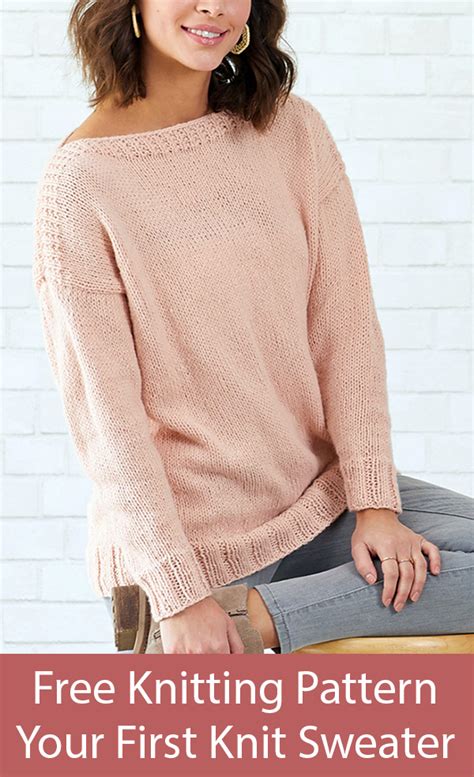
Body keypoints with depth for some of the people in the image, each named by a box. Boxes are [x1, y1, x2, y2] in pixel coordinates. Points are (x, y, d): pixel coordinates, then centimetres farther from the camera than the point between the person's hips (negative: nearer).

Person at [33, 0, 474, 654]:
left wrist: (375, 505, -9)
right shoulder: (81, 181, -11)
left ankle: (255, 614, -7)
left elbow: (346, 325, -1)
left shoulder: (291, 129, 2)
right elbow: (104, 410, -13)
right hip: (197, 537, -6)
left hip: (322, 491, 6)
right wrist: (180, 596, -17)